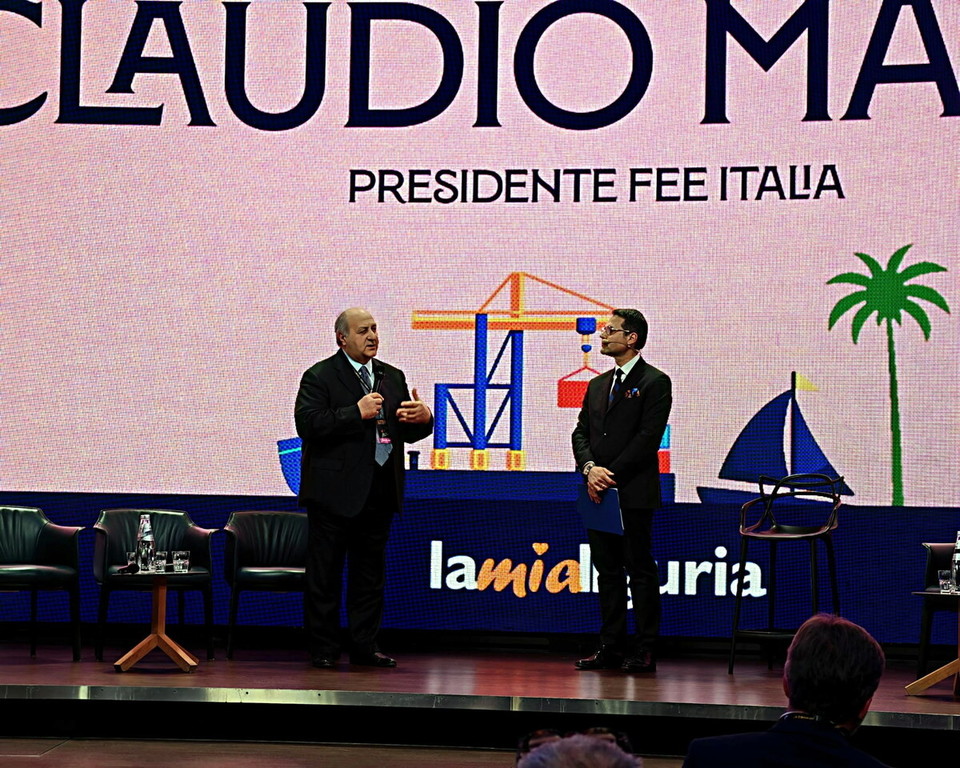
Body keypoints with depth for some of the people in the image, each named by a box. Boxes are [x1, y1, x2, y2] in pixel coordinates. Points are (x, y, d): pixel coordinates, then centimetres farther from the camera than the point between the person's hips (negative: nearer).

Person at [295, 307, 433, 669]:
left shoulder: (393, 377, 15)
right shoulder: (319, 377, -4)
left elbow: (408, 433, 16)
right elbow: (307, 424, -17)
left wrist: (423, 418, -7)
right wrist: (356, 413, -22)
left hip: (379, 494, 6)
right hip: (335, 493, -6)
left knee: (370, 574, 10)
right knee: (325, 574, 0)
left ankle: (364, 646, 18)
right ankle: (323, 649, 7)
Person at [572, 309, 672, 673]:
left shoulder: (654, 382, -3)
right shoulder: (597, 385, 19)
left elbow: (649, 437, -12)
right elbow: (581, 433, 13)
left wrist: (613, 476, -15)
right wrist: (590, 468, -7)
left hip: (633, 492, -7)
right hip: (598, 492, 7)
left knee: (640, 569, -4)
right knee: (607, 570, 9)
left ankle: (645, 650, 0)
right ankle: (612, 647, 14)